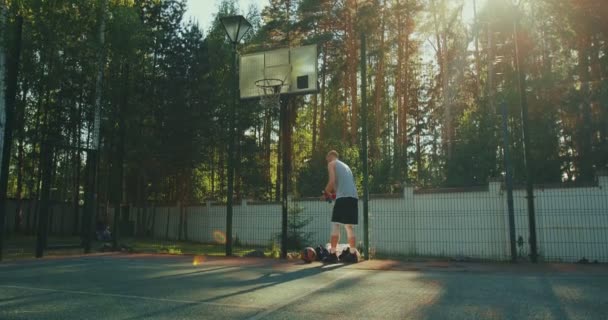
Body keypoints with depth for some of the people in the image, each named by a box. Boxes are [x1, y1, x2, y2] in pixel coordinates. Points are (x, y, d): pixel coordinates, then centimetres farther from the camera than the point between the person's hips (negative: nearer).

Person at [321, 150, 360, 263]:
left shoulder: (331, 164, 7)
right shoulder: (345, 165, 30)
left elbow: (332, 181, -7)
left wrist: (326, 192, 9)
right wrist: (332, 193, 28)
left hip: (343, 198, -7)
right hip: (353, 197, 7)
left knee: (335, 225, -4)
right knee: (349, 227, 11)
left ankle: (333, 254, -6)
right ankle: (353, 254, 9)